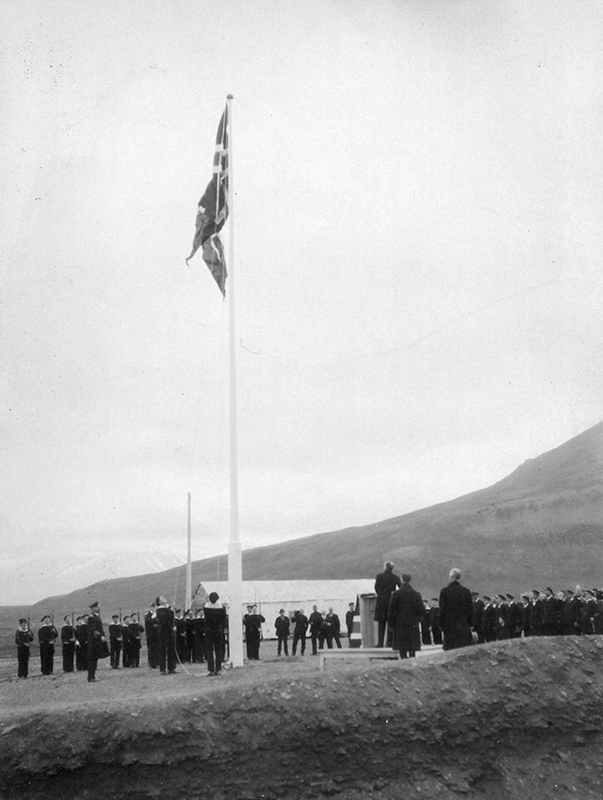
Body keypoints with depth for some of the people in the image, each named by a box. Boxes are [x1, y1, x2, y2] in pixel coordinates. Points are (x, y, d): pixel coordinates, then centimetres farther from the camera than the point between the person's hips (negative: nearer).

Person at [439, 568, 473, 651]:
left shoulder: (444, 591, -5)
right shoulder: (466, 591, -2)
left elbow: (442, 610, -2)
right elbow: (470, 609, 2)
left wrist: (442, 625, 5)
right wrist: (470, 624, 9)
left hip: (449, 625, 0)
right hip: (463, 625, 0)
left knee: (450, 648, 3)